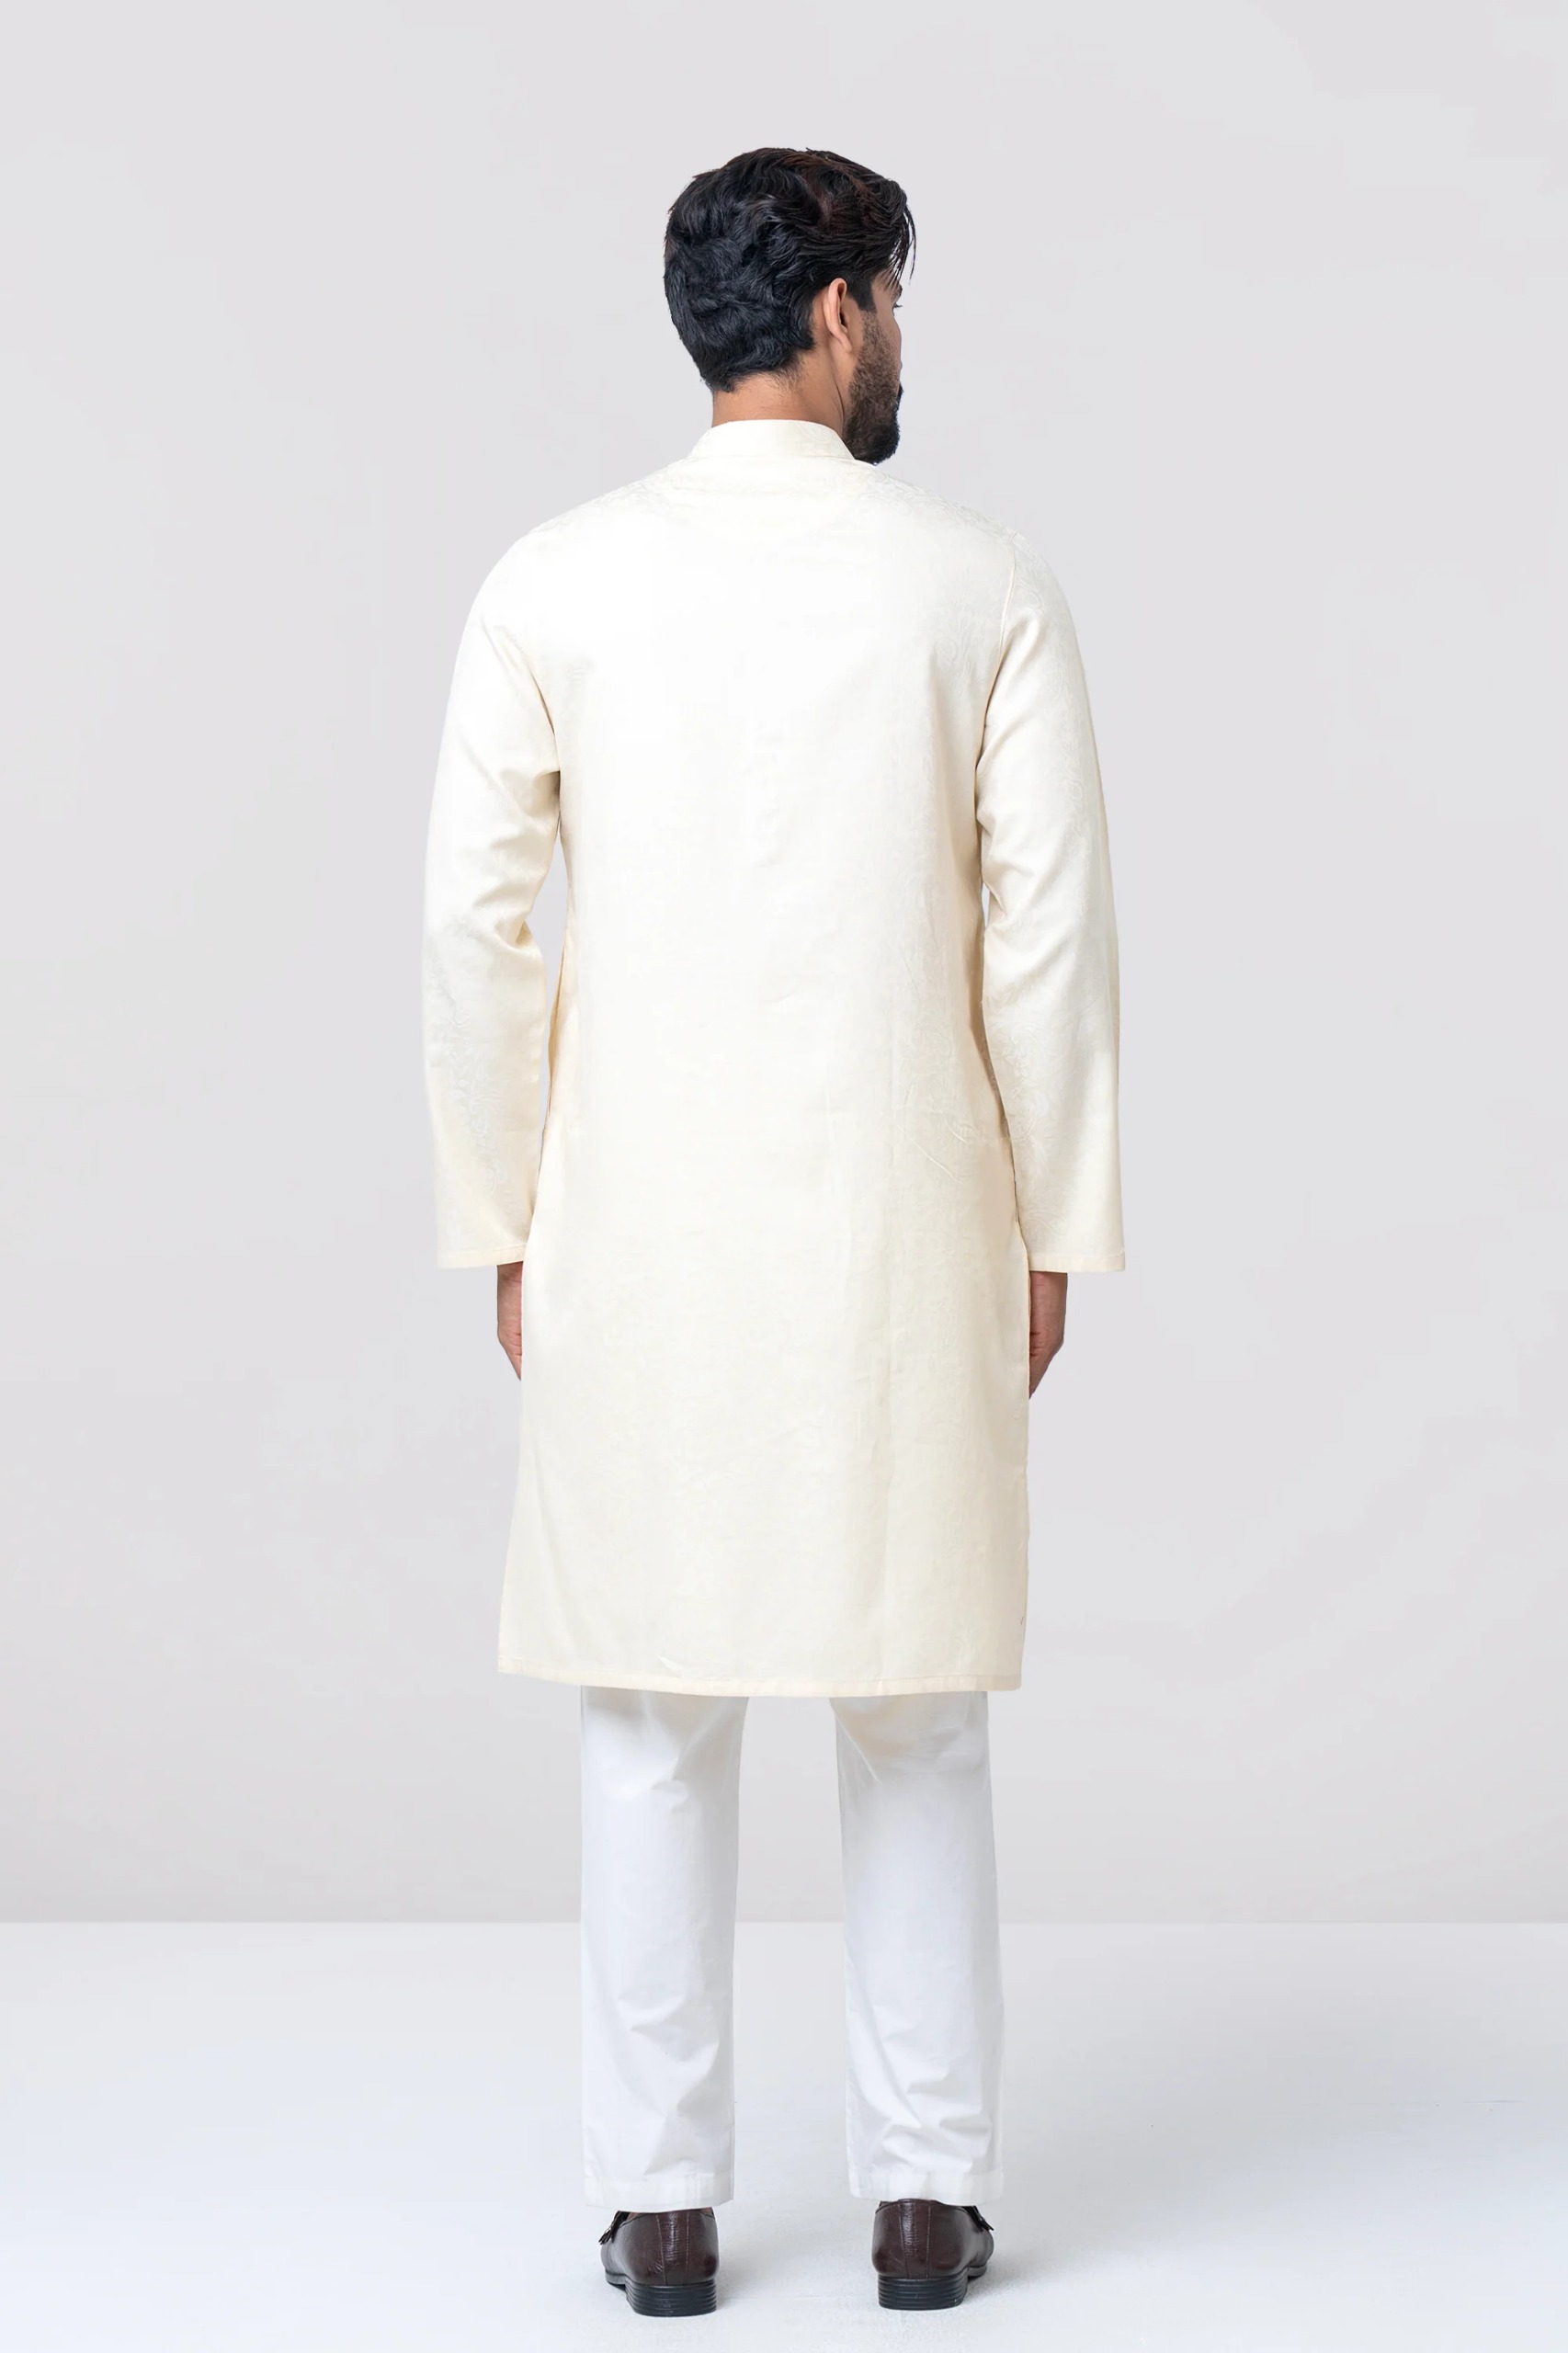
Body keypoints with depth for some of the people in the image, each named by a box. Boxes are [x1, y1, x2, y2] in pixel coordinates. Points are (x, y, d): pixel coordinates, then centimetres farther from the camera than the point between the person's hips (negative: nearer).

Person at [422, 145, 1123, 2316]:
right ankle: (929, 2193, 16)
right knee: (917, 1714, 11)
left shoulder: (554, 584, -1)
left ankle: (662, 2207, 14)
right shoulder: (985, 586, -3)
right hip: (905, 1236, 0)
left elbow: (474, 929, -2)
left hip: (639, 1238, 1)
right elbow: (1049, 936, -4)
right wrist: (1053, 1231, 5)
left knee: (656, 1718, 9)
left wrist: (507, 1225, 6)